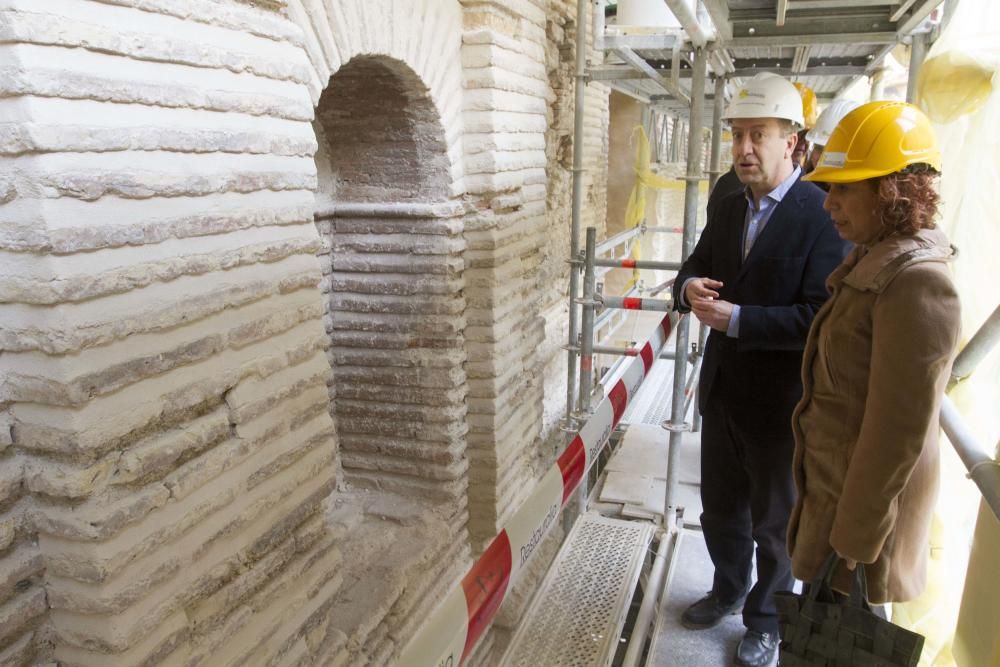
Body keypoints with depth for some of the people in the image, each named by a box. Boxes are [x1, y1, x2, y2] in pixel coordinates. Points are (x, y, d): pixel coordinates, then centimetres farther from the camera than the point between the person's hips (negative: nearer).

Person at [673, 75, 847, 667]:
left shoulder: (824, 215, -18)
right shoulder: (730, 208, 4)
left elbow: (820, 317, -24)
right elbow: (696, 270, 12)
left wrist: (736, 319, -26)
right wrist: (690, 288, -10)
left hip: (778, 400, -6)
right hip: (723, 390, 6)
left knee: (774, 523, 16)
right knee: (720, 510, 23)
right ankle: (728, 589, 49)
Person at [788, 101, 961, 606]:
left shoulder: (916, 284, -25)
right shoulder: (872, 261, 3)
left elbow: (898, 432, -24)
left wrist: (852, 542, -18)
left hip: (867, 498, -8)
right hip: (831, 483, 8)